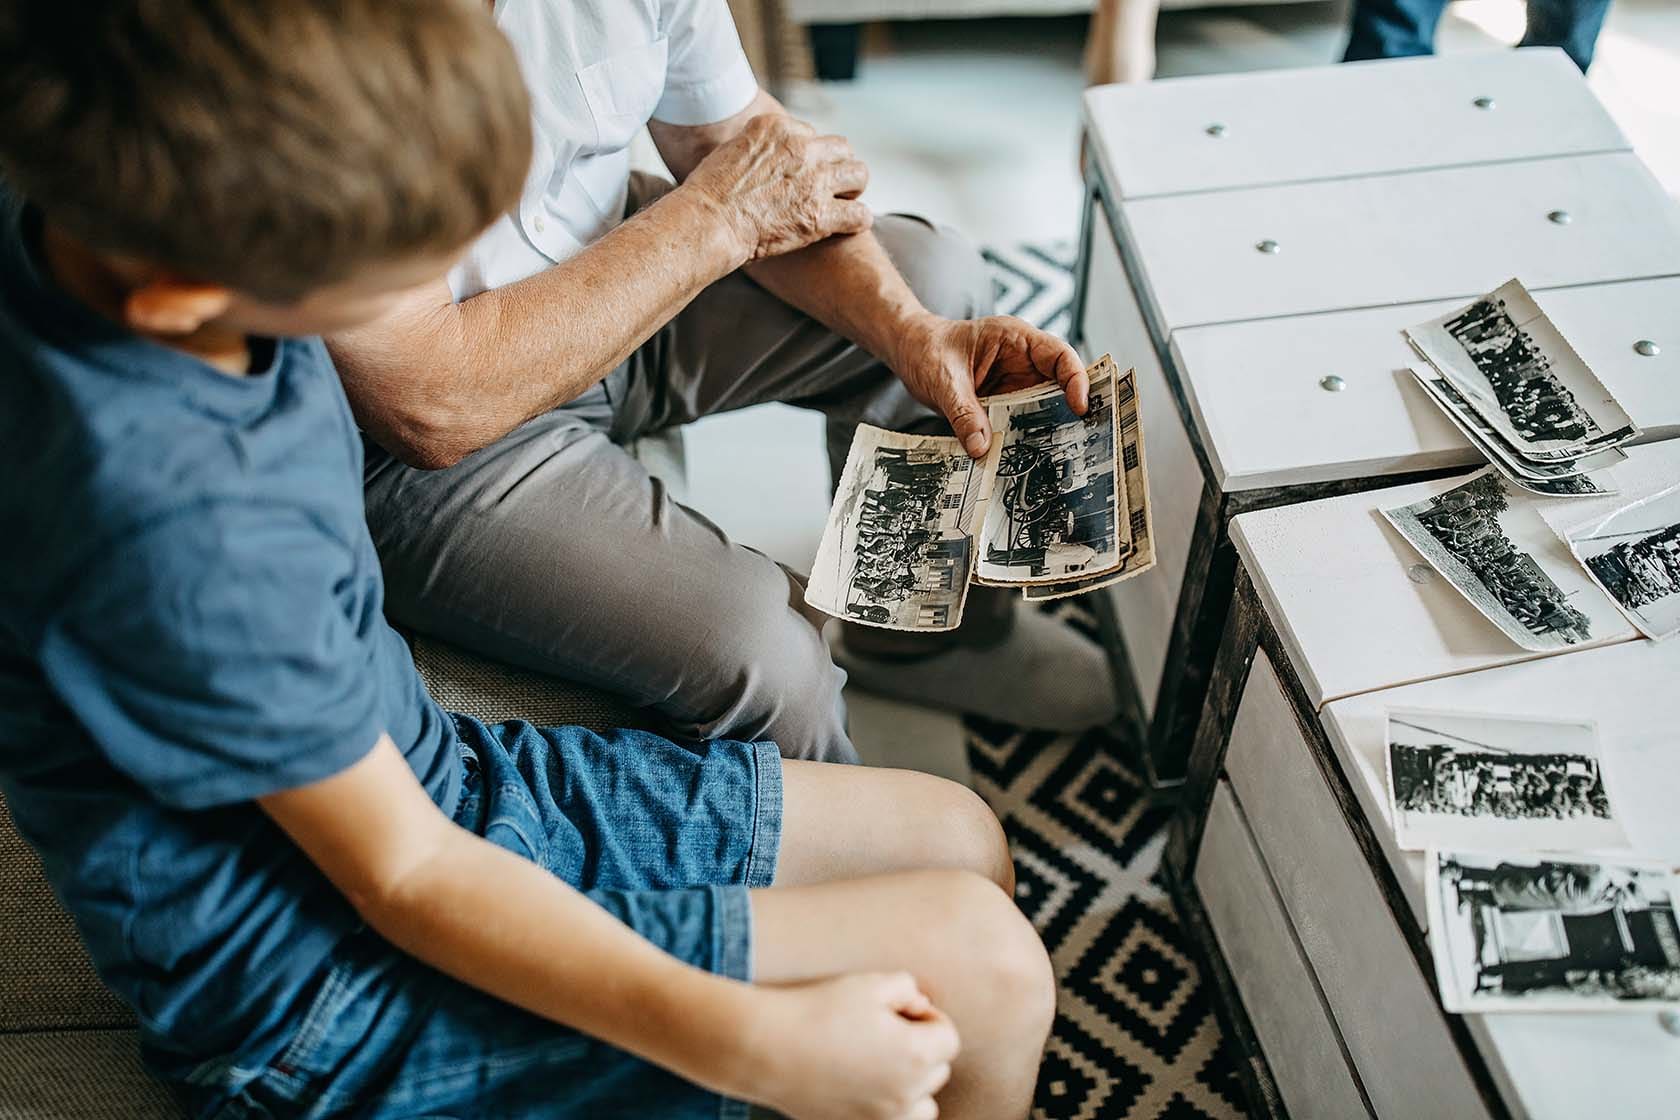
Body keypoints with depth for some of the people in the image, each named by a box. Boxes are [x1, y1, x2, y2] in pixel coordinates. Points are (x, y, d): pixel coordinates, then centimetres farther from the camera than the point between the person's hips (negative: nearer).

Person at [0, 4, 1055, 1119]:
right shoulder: (185, 528, -38)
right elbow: (405, 873, -26)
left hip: (426, 772, 9)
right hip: (328, 973, -8)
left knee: (965, 836, 9)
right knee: (984, 967, -9)